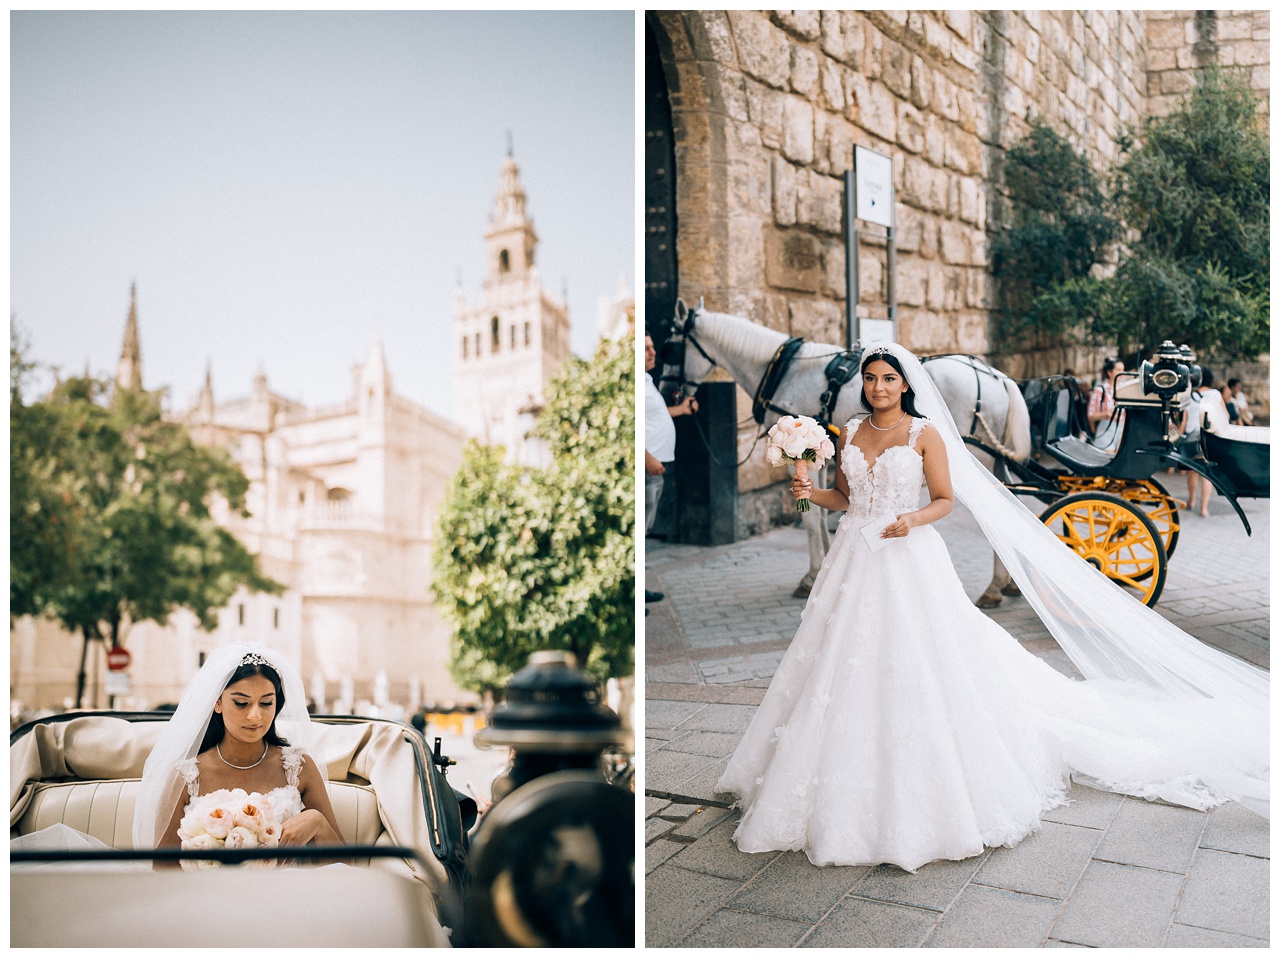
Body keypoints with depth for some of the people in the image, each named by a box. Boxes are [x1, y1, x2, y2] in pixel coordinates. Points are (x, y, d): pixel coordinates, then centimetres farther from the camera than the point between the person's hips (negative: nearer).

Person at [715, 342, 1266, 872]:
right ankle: (845, 791, 21)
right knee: (846, 670, 7)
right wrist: (811, 493, -5)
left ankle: (916, 799, 10)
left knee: (914, 668, -3)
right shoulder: (850, 434, 9)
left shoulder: (926, 434, -3)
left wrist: (912, 520, -20)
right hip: (854, 562, 5)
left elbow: (945, 499, -2)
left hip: (907, 563, -4)